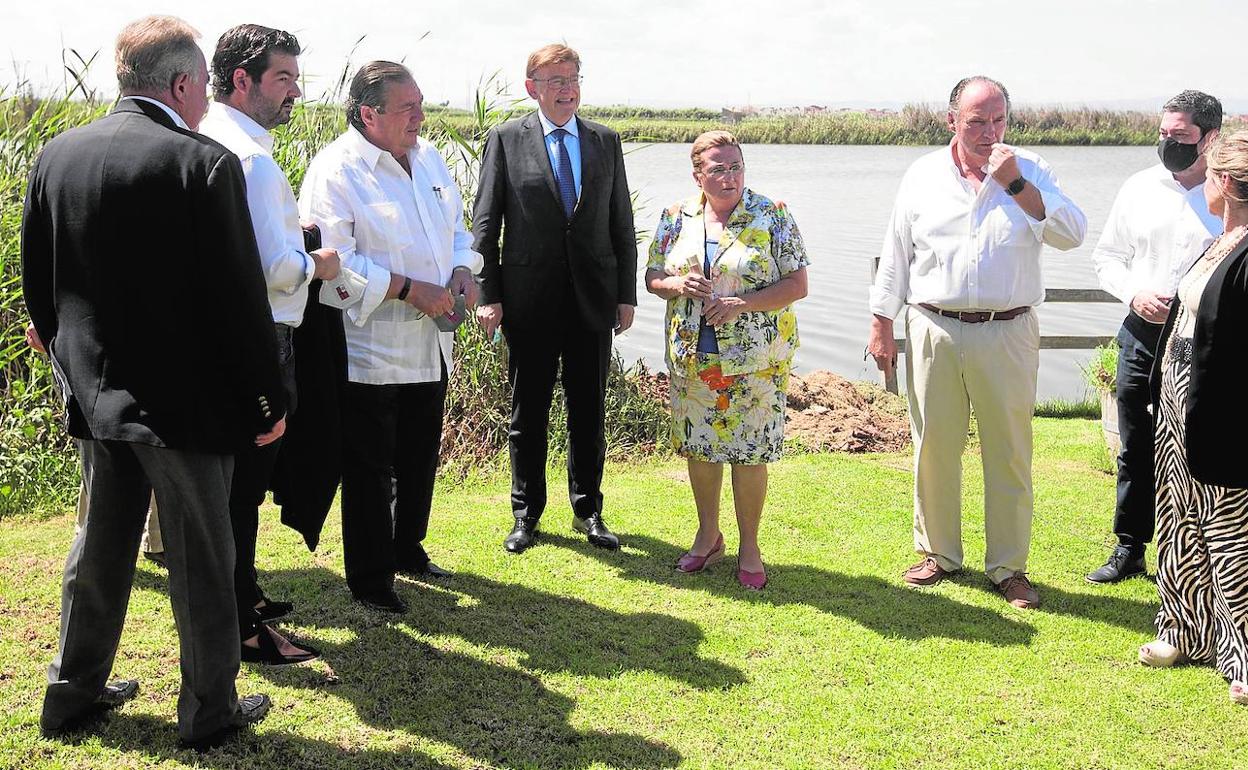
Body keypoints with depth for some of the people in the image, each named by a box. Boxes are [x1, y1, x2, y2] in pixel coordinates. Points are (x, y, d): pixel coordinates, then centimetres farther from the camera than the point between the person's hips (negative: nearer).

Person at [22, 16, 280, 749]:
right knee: (202, 559, 7)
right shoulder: (204, 163, -17)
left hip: (98, 392, 6)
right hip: (187, 400, -6)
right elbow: (239, 297, -16)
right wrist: (269, 399, -7)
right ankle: (210, 709, 19)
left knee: (101, 547, 19)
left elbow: (38, 282, 11)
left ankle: (74, 691, 31)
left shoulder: (57, 156, 3)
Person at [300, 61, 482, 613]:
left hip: (430, 344, 8)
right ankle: (369, 578, 17)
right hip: (369, 350, -8)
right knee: (370, 470, 3)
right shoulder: (335, 169, -16)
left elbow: (455, 225, 20)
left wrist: (463, 268, -1)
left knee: (420, 459, 20)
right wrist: (408, 288, -23)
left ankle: (408, 548, 40)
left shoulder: (427, 157, 9)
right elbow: (332, 259, -22)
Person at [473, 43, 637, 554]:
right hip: (530, 297, -2)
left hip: (593, 299, 2)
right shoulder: (505, 139, -1)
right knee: (528, 412, 8)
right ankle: (526, 513, 20)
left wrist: (626, 294, 4)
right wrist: (488, 295, -8)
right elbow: (485, 224, -2)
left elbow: (621, 223, 9)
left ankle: (588, 511, 23)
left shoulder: (606, 142, 8)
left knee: (589, 411, 10)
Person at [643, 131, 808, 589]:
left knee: (750, 452, 2)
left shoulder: (773, 217, -5)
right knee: (698, 446, 12)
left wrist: (744, 303, -20)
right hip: (692, 357, 3)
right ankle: (708, 536, 31)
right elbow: (652, 276, 11)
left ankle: (749, 547, 19)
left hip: (754, 360, -3)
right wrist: (676, 285, -12)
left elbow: (797, 285, -7)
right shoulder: (676, 219, 4)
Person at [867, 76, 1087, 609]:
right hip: (934, 331, 1)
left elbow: (1071, 234, -10)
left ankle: (1009, 566, 16)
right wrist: (881, 326, 7)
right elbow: (895, 255, 10)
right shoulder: (924, 175, 6)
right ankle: (938, 553, 25)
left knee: (1009, 453, 3)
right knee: (934, 448, 8)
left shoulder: (1030, 171, 3)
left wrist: (1016, 183, -16)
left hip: (1007, 335, -1)